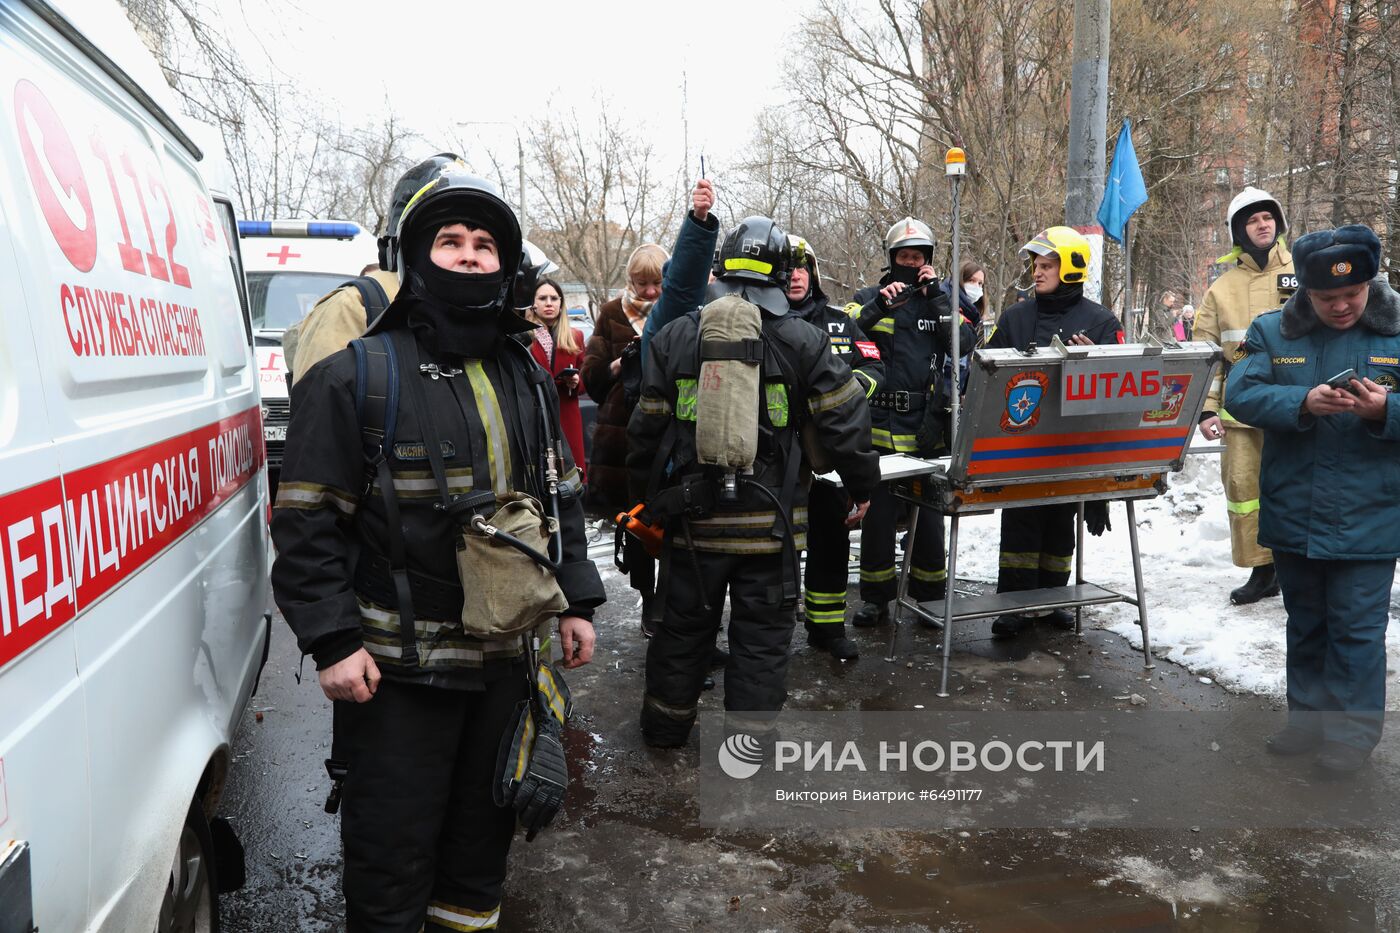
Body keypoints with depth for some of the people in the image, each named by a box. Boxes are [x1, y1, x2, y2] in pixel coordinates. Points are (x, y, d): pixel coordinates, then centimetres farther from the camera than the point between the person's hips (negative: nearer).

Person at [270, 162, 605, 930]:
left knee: (484, 831, 20)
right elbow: (308, 521, -10)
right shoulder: (355, 376, -9)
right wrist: (332, 641, -15)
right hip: (398, 664, -5)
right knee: (395, 852, 7)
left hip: (504, 656, 6)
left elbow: (562, 497, 15)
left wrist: (577, 601, 10)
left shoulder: (525, 378, 10)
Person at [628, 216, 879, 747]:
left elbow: (647, 428, 5)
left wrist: (646, 495, 17)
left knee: (683, 625, 18)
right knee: (761, 635, 10)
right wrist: (861, 486, 10)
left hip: (692, 520, 3)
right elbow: (843, 422, -4)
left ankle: (666, 726, 34)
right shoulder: (803, 341, -6)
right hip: (769, 523, -2)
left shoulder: (674, 338, 1)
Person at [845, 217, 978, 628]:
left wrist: (935, 295, -6)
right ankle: (876, 599, 16)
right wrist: (879, 303, -18)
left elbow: (964, 344, -5)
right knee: (877, 513, 4)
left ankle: (930, 595, 21)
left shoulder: (941, 300, 12)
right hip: (879, 427, -1)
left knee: (929, 514, 7)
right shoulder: (869, 297, 8)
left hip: (928, 428, 1)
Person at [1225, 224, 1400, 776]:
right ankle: (1309, 718, 32)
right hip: (1293, 516, 2)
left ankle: (1352, 733, 18)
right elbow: (1240, 393, -11)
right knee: (1305, 622, 17)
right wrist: (1303, 401, -24)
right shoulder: (1271, 332, 1)